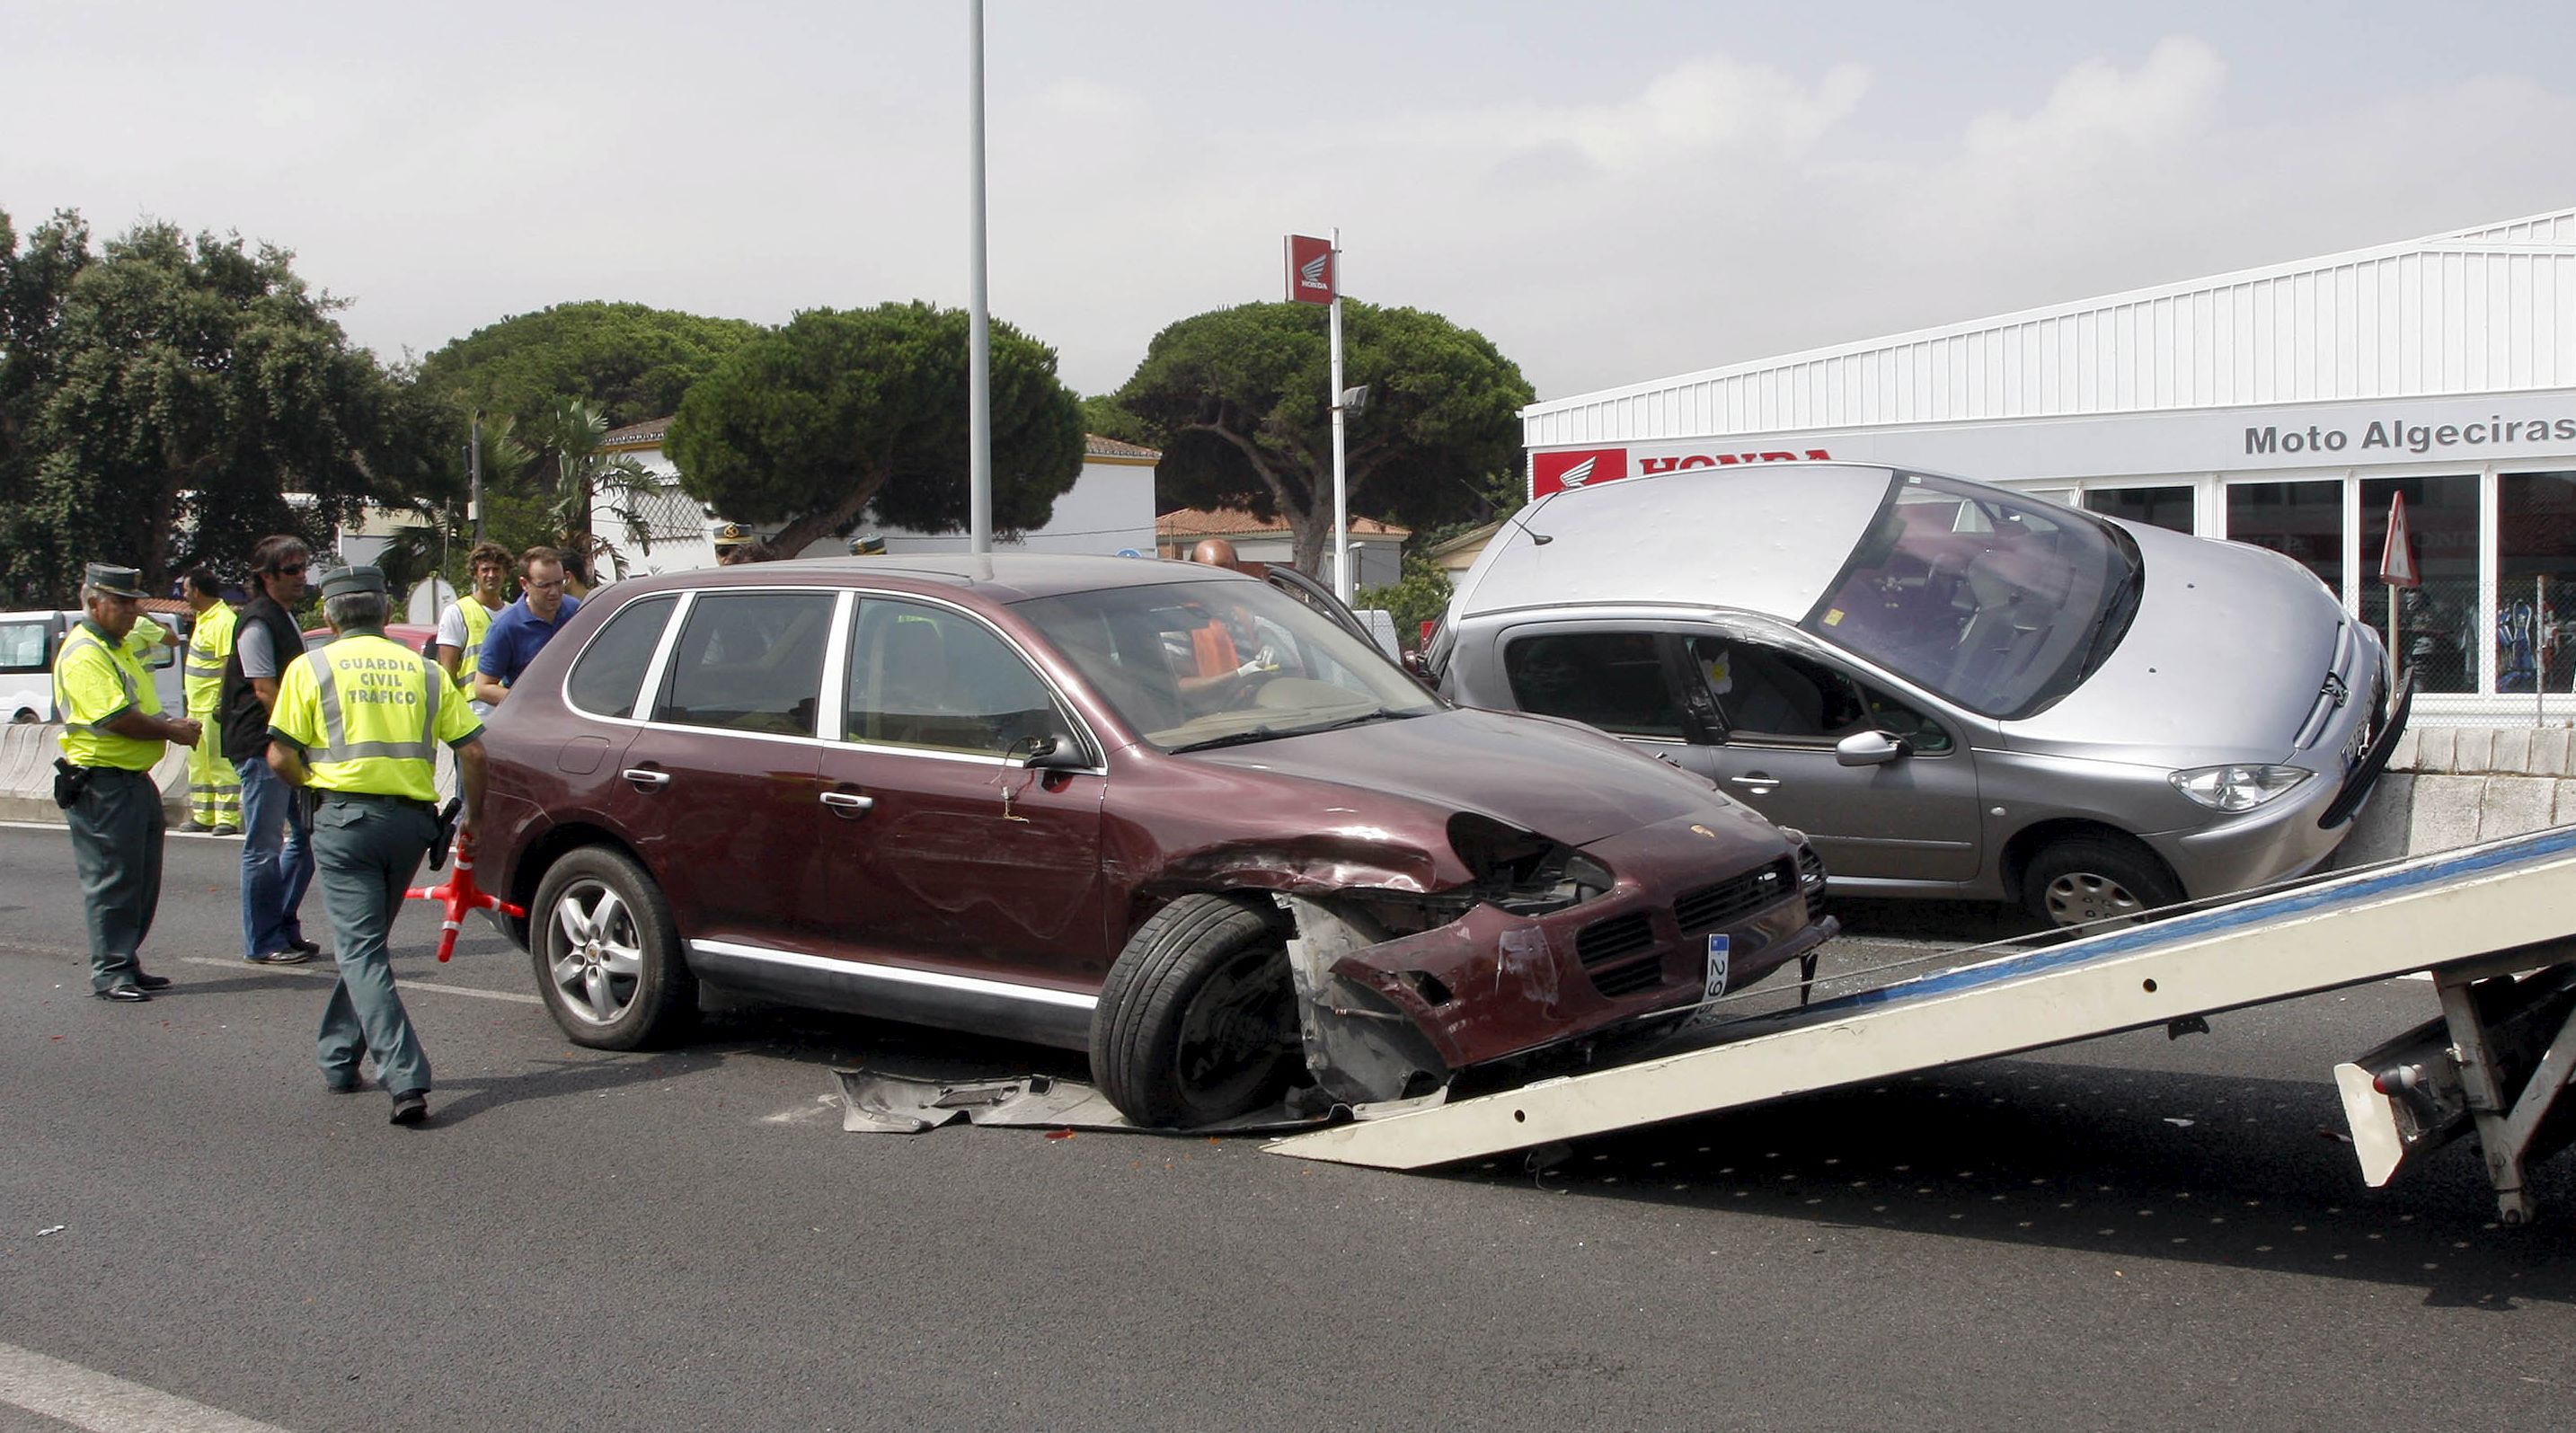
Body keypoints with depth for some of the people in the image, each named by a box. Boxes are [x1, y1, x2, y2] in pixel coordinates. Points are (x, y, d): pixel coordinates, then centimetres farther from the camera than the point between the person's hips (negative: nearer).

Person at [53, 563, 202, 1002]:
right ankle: (110, 972, 0)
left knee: (142, 880, 12)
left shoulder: (120, 647, 18)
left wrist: (170, 722, 6)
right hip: (101, 784, -10)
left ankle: (127, 963, 20)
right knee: (111, 882, -6)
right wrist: (172, 731, -12)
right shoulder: (83, 655, -15)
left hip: (136, 780, 10)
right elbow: (117, 719, -23)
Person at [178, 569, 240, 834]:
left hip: (213, 706, -11)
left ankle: (228, 818, -6)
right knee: (198, 763, 14)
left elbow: (231, 665, -22)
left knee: (220, 762, -8)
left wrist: (222, 703, -24)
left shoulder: (224, 621, -17)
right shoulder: (203, 618, 15)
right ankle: (203, 816, 21)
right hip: (197, 706, 11)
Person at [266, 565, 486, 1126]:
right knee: (365, 941, 21)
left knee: (361, 950, -4)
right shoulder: (424, 670, 11)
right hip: (412, 820, 4)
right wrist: (472, 817, 18)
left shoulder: (311, 668, 3)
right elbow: (472, 751, 5)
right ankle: (338, 1058, 30)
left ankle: (406, 1080, -17)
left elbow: (280, 757, -3)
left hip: (346, 818, -4)